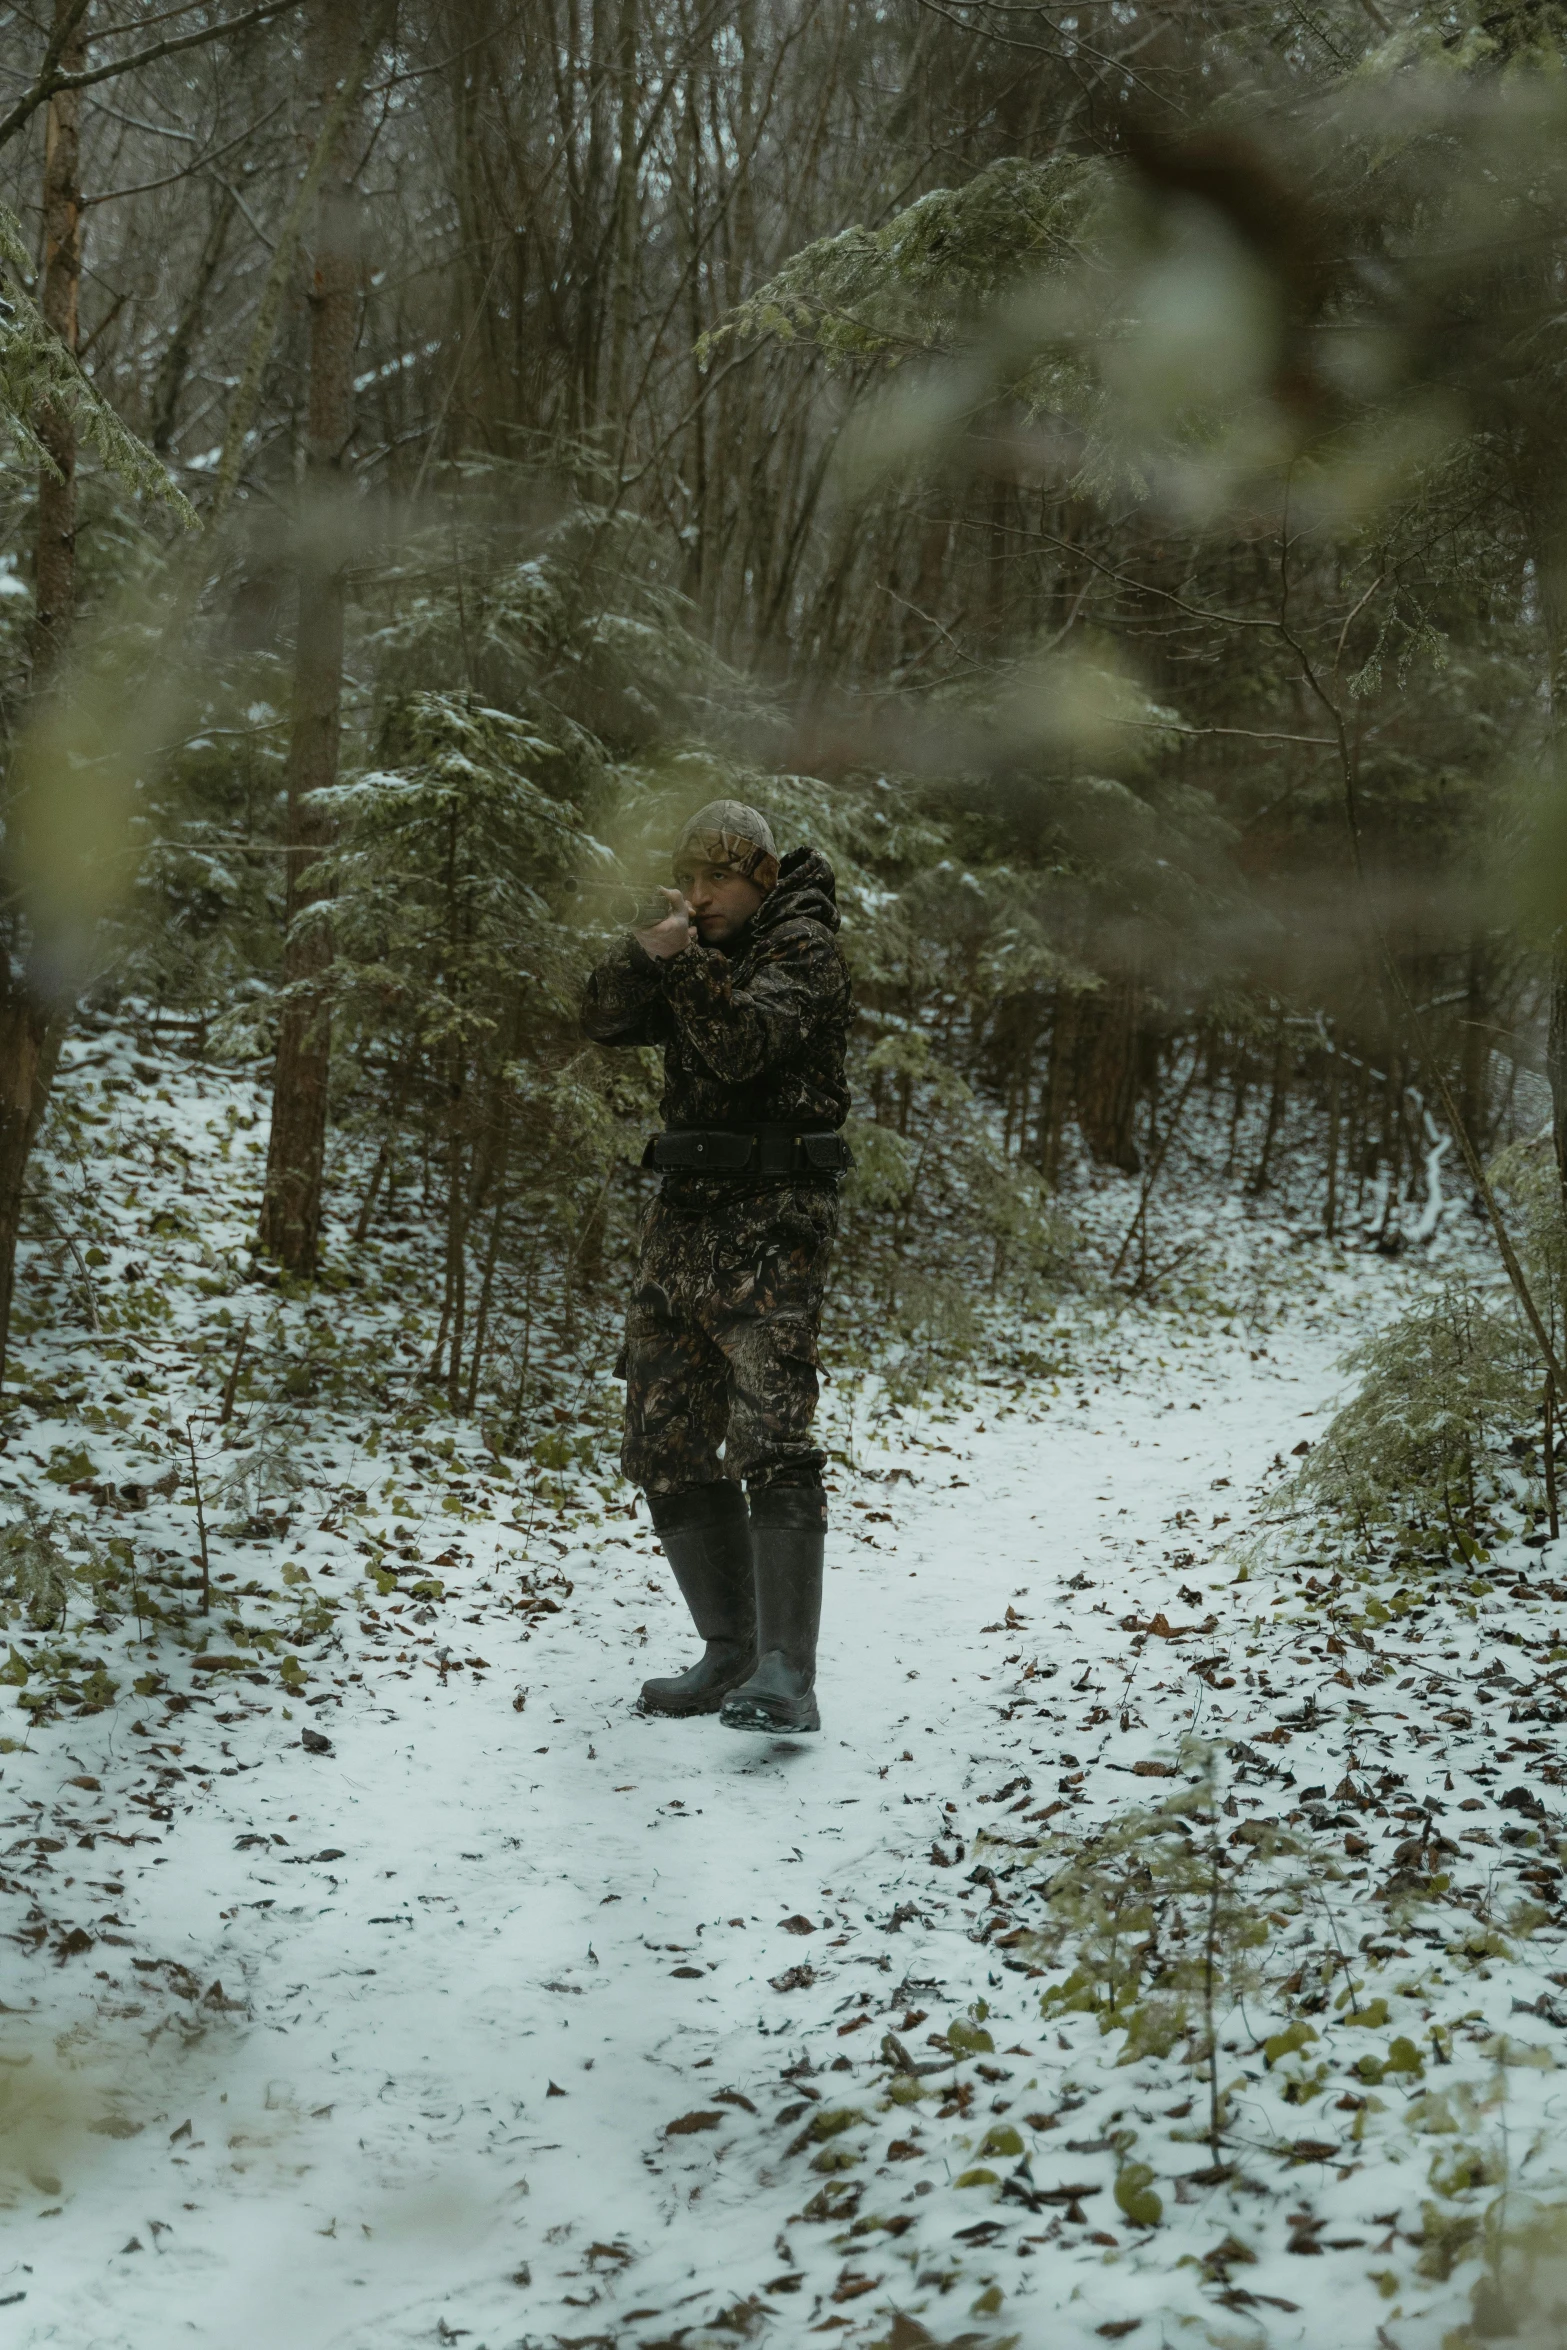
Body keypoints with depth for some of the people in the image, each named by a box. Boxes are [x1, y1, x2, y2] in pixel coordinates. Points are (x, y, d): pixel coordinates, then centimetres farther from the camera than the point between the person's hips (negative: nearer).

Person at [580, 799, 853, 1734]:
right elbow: (608, 1019, 5)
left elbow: (746, 1044, -20)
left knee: (768, 1440, -18)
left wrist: (688, 961, -27)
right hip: (685, 1217, 8)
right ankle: (732, 1654, 15)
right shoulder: (703, 949, 18)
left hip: (772, 1222, -8)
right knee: (667, 1447, 7)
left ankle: (787, 1679, -21)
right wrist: (647, 953, -12)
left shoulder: (802, 946, -5)